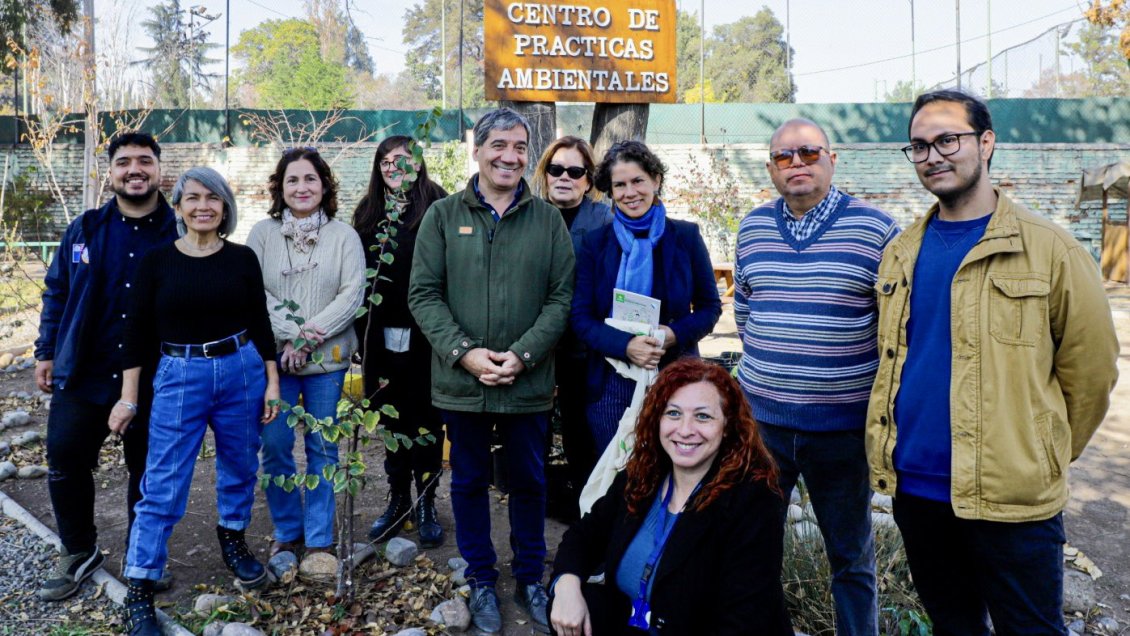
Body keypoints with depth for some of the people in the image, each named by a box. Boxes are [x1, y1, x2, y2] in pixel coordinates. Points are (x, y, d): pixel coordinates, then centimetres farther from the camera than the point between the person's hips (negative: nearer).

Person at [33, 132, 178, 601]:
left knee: (147, 470, 11)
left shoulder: (180, 235, -5)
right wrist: (46, 352, 7)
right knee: (65, 462, 9)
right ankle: (78, 552, 32)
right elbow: (57, 292, 10)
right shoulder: (85, 230, 3)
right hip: (82, 372, 3)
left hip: (154, 379, -2)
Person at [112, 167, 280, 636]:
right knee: (162, 487, -1)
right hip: (179, 377, -2)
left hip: (242, 371, 2)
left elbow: (260, 325, 7)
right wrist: (128, 398, -2)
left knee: (239, 467, 17)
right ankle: (138, 595, 10)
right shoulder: (157, 261, -2)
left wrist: (272, 382, 4)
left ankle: (233, 542, 41)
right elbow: (138, 333, 0)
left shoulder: (242, 259, 1)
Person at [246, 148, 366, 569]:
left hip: (327, 360, -1)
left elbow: (352, 293, -6)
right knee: (274, 446, 3)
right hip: (273, 357, 1)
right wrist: (290, 332, -15)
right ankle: (287, 532, 23)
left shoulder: (344, 235, 2)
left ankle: (319, 539, 19)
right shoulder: (262, 233, 4)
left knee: (323, 448, 6)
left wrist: (311, 335, -15)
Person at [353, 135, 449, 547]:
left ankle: (426, 503, 19)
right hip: (383, 336, 4)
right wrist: (361, 332, 7)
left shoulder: (436, 206, -4)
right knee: (392, 417, 12)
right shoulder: (368, 213, 11)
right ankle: (398, 497, 26)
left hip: (425, 332, -4)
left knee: (426, 417, 6)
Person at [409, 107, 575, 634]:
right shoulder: (443, 216, 1)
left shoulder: (547, 220, 2)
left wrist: (522, 356, -14)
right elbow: (423, 294, -3)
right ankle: (481, 580, 33)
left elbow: (561, 297, -2)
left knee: (529, 482, 14)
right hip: (461, 382, 0)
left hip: (529, 384, 1)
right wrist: (464, 352, -14)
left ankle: (530, 578, 34)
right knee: (470, 482, 13)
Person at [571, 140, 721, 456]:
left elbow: (710, 306, 6)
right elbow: (580, 317, 0)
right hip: (611, 385, 1)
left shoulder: (686, 236, 3)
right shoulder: (594, 243, 4)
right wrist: (625, 346, -18)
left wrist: (675, 334, -14)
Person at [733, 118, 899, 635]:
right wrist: (763, 364, 12)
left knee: (851, 553, 15)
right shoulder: (753, 227, 6)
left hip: (842, 422, -3)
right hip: (761, 417, 3)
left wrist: (876, 384, -3)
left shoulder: (875, 229, -7)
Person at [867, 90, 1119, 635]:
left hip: (1010, 496, -4)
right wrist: (896, 443, 13)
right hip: (914, 486, 5)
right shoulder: (900, 252, 7)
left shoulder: (1050, 250, -8)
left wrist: (1044, 456, 4)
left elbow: (1090, 371, -3)